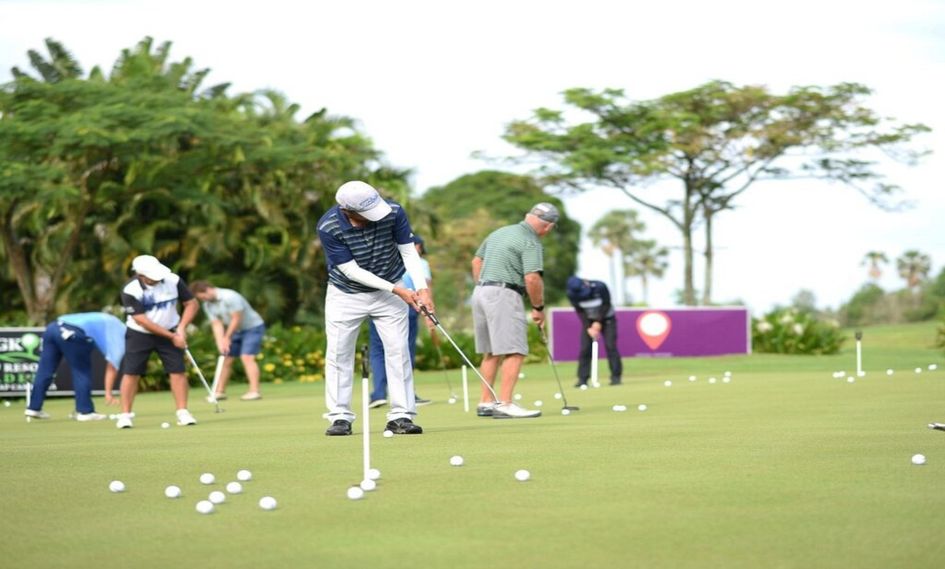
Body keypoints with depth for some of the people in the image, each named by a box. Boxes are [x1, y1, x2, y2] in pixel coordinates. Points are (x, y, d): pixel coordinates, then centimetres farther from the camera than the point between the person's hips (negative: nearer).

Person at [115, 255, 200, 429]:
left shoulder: (173, 280, -16)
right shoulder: (130, 291, -23)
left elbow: (192, 304, -6)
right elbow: (142, 321, -22)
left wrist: (181, 328, -18)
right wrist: (172, 337, -21)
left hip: (170, 332, 2)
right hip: (139, 335, -2)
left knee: (177, 370, -5)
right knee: (131, 372, -5)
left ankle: (182, 412, 1)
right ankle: (125, 415, 2)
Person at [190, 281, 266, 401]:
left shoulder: (230, 297, -27)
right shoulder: (208, 305, -3)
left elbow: (236, 319, -23)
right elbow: (217, 324, -6)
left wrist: (227, 338, -13)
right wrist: (221, 343, -20)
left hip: (253, 327, -8)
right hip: (236, 331, 8)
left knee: (247, 357, -20)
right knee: (226, 359, 7)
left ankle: (254, 391, -22)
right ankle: (220, 391, 15)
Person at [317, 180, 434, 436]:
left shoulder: (394, 212, -22)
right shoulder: (328, 227, -26)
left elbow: (409, 253, -14)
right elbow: (352, 270, -22)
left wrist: (422, 288, -28)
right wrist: (396, 289, -26)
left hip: (390, 292, 1)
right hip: (345, 295, -1)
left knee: (398, 350, -5)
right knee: (338, 354, 0)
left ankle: (401, 416, -2)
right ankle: (340, 417, 8)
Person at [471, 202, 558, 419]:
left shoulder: (499, 232, 17)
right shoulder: (530, 242, -9)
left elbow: (476, 261, 22)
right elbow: (532, 279, -18)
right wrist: (539, 308, -5)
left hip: (481, 292, 9)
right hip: (504, 295, -9)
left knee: (491, 352, 14)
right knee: (515, 352, -9)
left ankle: (486, 403, 15)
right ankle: (504, 404, -17)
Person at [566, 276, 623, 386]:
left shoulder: (600, 287, -26)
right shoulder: (573, 295, -19)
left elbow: (606, 306, -18)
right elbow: (580, 312, -14)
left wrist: (598, 322, -23)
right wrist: (588, 328, -23)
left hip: (606, 318, -2)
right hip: (589, 321, 2)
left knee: (610, 346, -12)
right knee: (585, 348, -8)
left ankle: (616, 376, -8)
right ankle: (582, 378, -6)